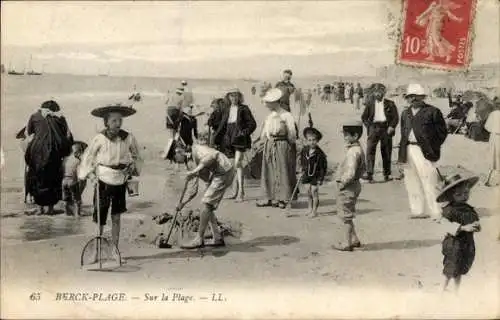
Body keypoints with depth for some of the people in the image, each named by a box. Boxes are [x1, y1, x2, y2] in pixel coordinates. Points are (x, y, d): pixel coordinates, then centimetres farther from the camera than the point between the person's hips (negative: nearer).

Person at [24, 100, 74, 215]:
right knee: (53, 179, 12)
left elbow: (28, 132, 15)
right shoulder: (60, 118, 8)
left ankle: (40, 207, 9)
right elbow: (68, 136, 6)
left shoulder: (35, 116, 8)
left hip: (37, 151, -1)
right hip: (54, 152, 1)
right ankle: (51, 207, 12)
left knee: (37, 179, 11)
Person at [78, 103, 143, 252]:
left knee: (116, 218, 9)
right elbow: (87, 157, 0)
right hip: (103, 182, -2)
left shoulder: (128, 138, -7)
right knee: (100, 219, 3)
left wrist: (133, 167, -3)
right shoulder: (100, 139, -12)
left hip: (120, 183, 2)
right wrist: (91, 175, -8)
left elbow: (136, 157, 12)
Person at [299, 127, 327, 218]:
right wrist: (303, 170, 12)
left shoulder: (320, 153, -18)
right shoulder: (304, 150, -4)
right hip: (307, 174, 5)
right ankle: (310, 209, 27)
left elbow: (323, 167, -12)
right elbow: (302, 161, 15)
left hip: (316, 175, -5)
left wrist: (320, 178, -13)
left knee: (314, 191, -3)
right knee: (308, 191, 10)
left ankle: (314, 211, 9)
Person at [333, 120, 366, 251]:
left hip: (348, 188, -10)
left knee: (346, 216, 2)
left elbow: (350, 173, -30)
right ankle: (354, 239, 29)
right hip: (353, 185, 10)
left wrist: (343, 183, -17)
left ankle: (348, 243, 12)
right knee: (347, 216, 20)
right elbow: (363, 168, 22)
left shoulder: (353, 152, -23)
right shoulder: (358, 149, 9)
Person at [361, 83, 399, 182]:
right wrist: (368, 126, 0)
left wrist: (391, 127, -8)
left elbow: (396, 117, 4)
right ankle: (369, 174, -16)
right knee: (370, 150, -12)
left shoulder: (389, 104, 7)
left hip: (386, 128, 0)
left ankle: (387, 174, 13)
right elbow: (364, 117, 12)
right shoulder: (370, 104, 10)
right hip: (373, 128, 0)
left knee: (386, 152, 5)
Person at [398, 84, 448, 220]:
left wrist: (432, 147, -8)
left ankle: (437, 213, 0)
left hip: (424, 152, -6)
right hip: (408, 151, 7)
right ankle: (418, 211, 22)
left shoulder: (432, 111, -3)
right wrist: (402, 153, 12)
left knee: (429, 183, -7)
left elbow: (442, 131, -3)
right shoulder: (405, 113, 16)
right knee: (412, 183, 11)